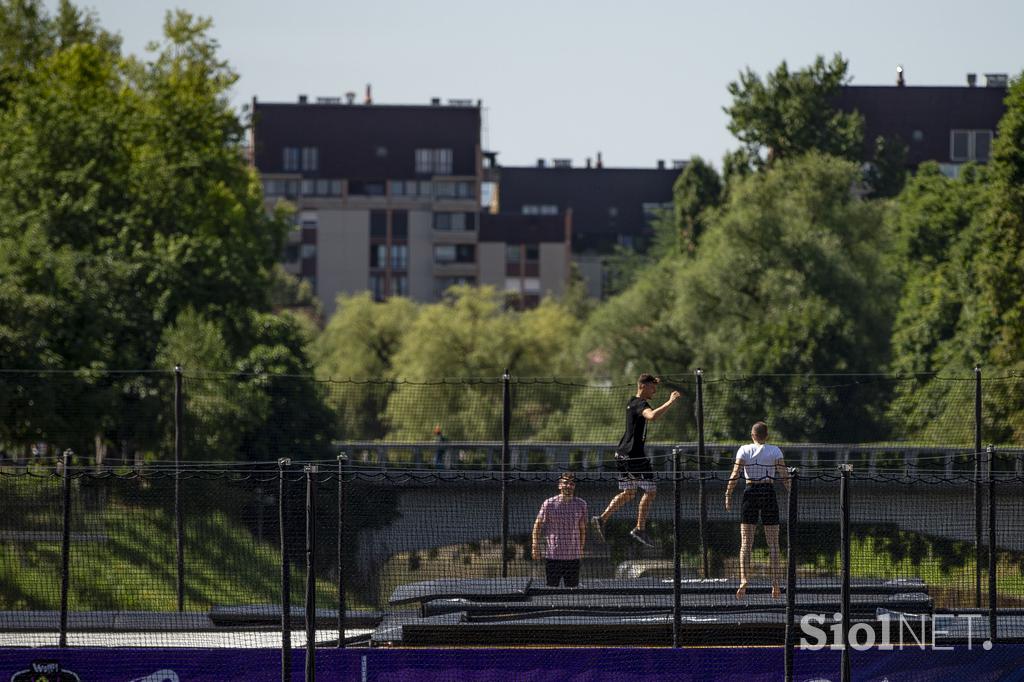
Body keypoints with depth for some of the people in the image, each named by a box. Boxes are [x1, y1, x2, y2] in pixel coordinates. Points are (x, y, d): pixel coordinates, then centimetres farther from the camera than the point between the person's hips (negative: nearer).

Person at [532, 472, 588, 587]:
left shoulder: (581, 505, 5)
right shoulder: (549, 504, -2)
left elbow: (582, 528, 14)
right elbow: (537, 525, 3)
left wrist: (581, 548, 12)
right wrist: (535, 546, -3)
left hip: (573, 556, 2)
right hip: (552, 555, -2)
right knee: (552, 587, -1)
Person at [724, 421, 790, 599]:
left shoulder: (744, 450, 1)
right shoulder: (775, 451, 2)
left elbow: (735, 475, -6)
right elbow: (785, 476, -2)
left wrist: (728, 495, -2)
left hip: (750, 493, 0)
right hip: (769, 493, 0)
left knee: (746, 543, 1)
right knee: (773, 543, 5)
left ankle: (743, 580, -15)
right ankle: (775, 583, -1)